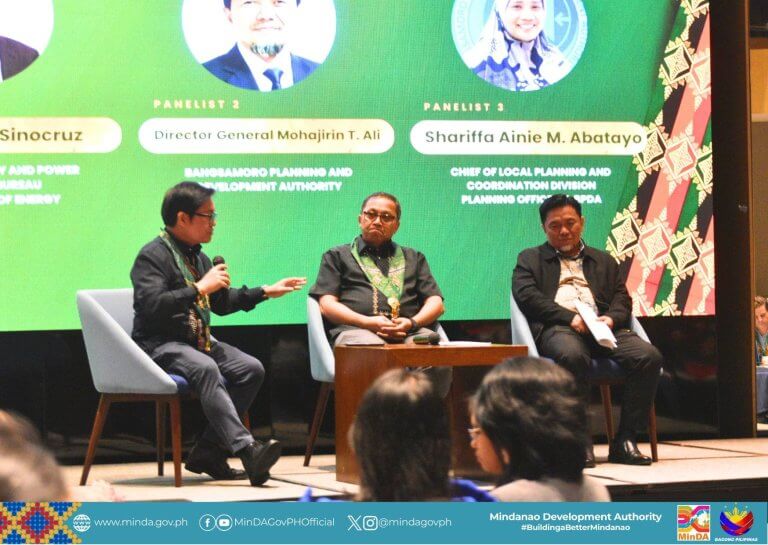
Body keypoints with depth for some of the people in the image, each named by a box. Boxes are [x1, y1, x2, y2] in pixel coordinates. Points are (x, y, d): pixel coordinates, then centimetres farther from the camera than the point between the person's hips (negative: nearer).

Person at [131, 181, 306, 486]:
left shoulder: (197, 257, 19)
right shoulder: (153, 255, -9)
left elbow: (221, 303, 30)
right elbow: (152, 306, -25)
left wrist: (266, 292, 26)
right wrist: (200, 288, -23)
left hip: (197, 341, 9)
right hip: (160, 344, -9)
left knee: (251, 369, -11)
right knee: (205, 368, -36)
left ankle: (207, 454, -10)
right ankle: (246, 449, -46)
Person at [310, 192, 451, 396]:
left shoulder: (414, 258, 33)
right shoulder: (337, 256, 25)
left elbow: (436, 303, 22)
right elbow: (327, 305, 10)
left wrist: (412, 323, -2)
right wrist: (369, 323, -6)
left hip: (411, 331, 2)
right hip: (356, 328, -2)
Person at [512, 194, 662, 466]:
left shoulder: (604, 261, 31)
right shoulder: (530, 259, 21)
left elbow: (622, 300, 19)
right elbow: (527, 296, 2)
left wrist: (611, 318, -6)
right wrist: (570, 317, -11)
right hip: (557, 328, -4)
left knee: (649, 356, -25)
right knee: (572, 356, -40)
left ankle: (625, 440, -21)